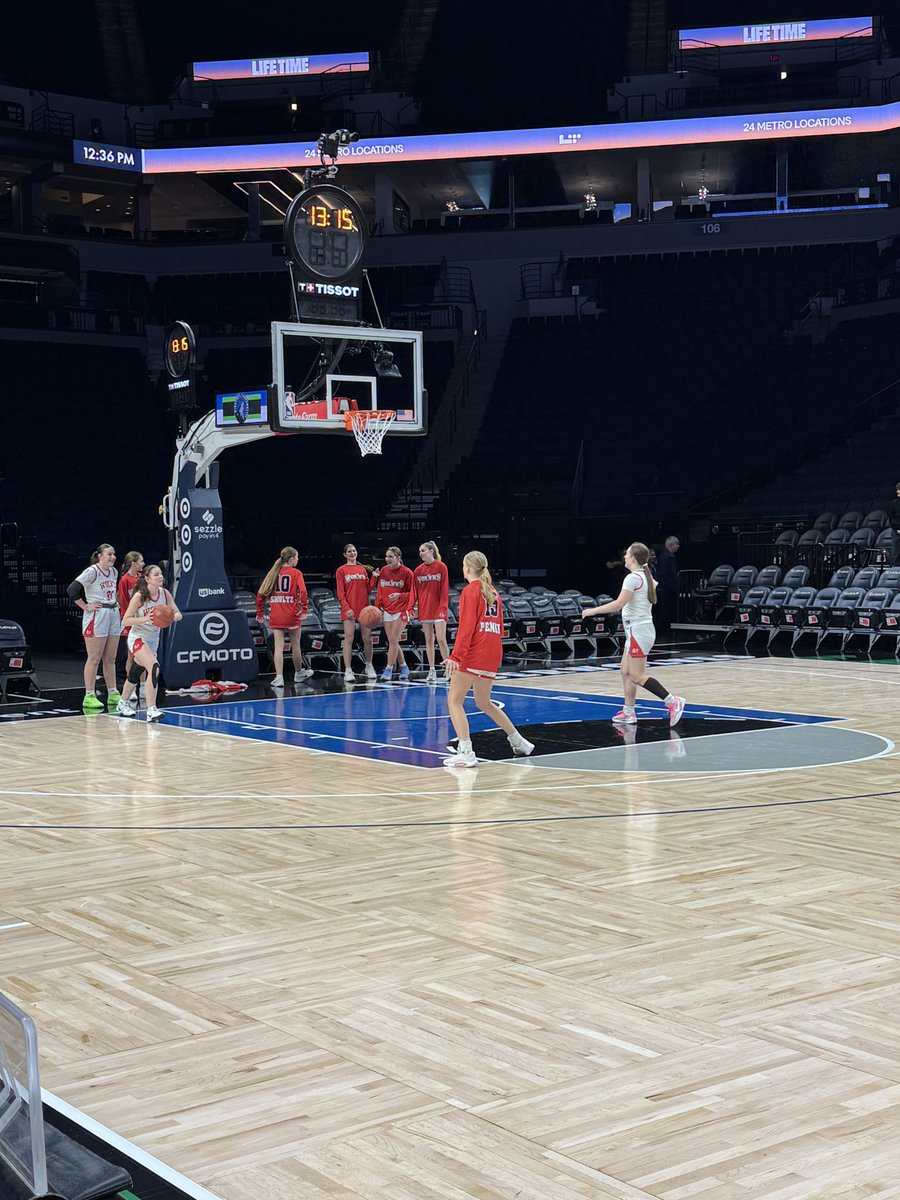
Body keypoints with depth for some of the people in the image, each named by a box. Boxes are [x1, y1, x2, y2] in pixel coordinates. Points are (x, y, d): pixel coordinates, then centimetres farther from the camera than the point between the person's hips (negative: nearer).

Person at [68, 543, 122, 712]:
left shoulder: (113, 571, 12)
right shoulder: (91, 572, -12)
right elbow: (72, 589, -18)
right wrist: (86, 607, -14)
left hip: (113, 615, 7)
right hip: (96, 616, -7)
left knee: (110, 659, 11)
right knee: (94, 659, -5)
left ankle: (113, 694, 16)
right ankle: (89, 696, -1)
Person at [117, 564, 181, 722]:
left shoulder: (165, 593, -5)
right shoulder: (139, 596, -19)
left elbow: (178, 614, 0)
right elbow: (125, 621, -16)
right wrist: (145, 619, -30)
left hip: (154, 639, 6)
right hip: (138, 638, -6)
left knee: (136, 674, 20)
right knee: (154, 667, -26)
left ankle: (123, 704, 42)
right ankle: (151, 710, -26)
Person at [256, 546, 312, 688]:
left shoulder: (274, 573, 7)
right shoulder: (296, 573, -5)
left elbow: (261, 593, 5)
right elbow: (303, 592, -20)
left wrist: (260, 612, 13)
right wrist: (304, 609, -15)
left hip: (275, 616, 3)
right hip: (292, 616, -3)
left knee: (278, 647, 0)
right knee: (295, 645, 15)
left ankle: (279, 677, -10)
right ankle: (299, 672, 31)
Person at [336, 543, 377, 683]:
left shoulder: (362, 569, 14)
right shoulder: (341, 570, 3)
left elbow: (367, 589, 13)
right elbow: (340, 592, -2)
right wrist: (346, 608, -13)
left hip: (364, 608, 4)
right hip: (349, 610, -4)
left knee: (367, 638, 5)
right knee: (348, 639, -8)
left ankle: (369, 667, 20)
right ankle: (348, 671, -8)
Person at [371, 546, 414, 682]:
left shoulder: (407, 573, -8)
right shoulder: (383, 571, 5)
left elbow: (412, 593, -6)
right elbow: (379, 590, 12)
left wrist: (399, 595, -19)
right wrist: (377, 606, 2)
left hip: (401, 610, -5)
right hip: (387, 610, 5)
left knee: (393, 640, -9)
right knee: (392, 642, 7)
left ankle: (389, 670, -3)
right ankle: (404, 668, 20)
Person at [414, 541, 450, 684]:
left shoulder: (441, 567, -4)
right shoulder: (418, 570, 7)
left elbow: (445, 589, -5)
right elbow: (415, 591, 9)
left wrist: (443, 607, -12)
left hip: (438, 608, -4)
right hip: (424, 609, 4)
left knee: (441, 639, -9)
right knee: (429, 640, 6)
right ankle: (431, 671, 11)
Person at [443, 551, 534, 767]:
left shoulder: (470, 591, -6)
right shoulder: (493, 592, 17)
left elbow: (466, 626, -15)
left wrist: (455, 656, -19)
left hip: (474, 653, -8)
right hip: (493, 654, 8)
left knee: (454, 700, -4)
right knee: (484, 702, 23)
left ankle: (466, 752, -14)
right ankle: (518, 742, 27)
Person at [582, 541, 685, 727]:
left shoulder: (633, 578, -17)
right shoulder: (645, 576, 11)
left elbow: (619, 603, -22)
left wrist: (593, 611, -16)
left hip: (638, 631, -10)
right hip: (638, 630, 10)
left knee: (637, 676, -8)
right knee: (626, 671, 13)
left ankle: (672, 701, -9)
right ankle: (628, 713, 16)